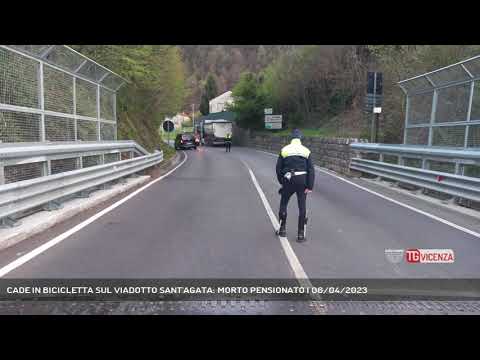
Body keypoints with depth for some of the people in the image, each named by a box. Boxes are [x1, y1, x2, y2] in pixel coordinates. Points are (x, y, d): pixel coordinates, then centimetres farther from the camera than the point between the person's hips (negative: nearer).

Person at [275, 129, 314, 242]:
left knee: (283, 204, 17)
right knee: (302, 207, 6)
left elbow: (278, 168, 4)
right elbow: (311, 170, -4)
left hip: (288, 180, 0)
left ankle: (282, 229, 23)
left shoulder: (284, 150, 2)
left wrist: (281, 181, 17)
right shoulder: (306, 151, 2)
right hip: (302, 180, 0)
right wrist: (310, 186, -3)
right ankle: (301, 235, 9)